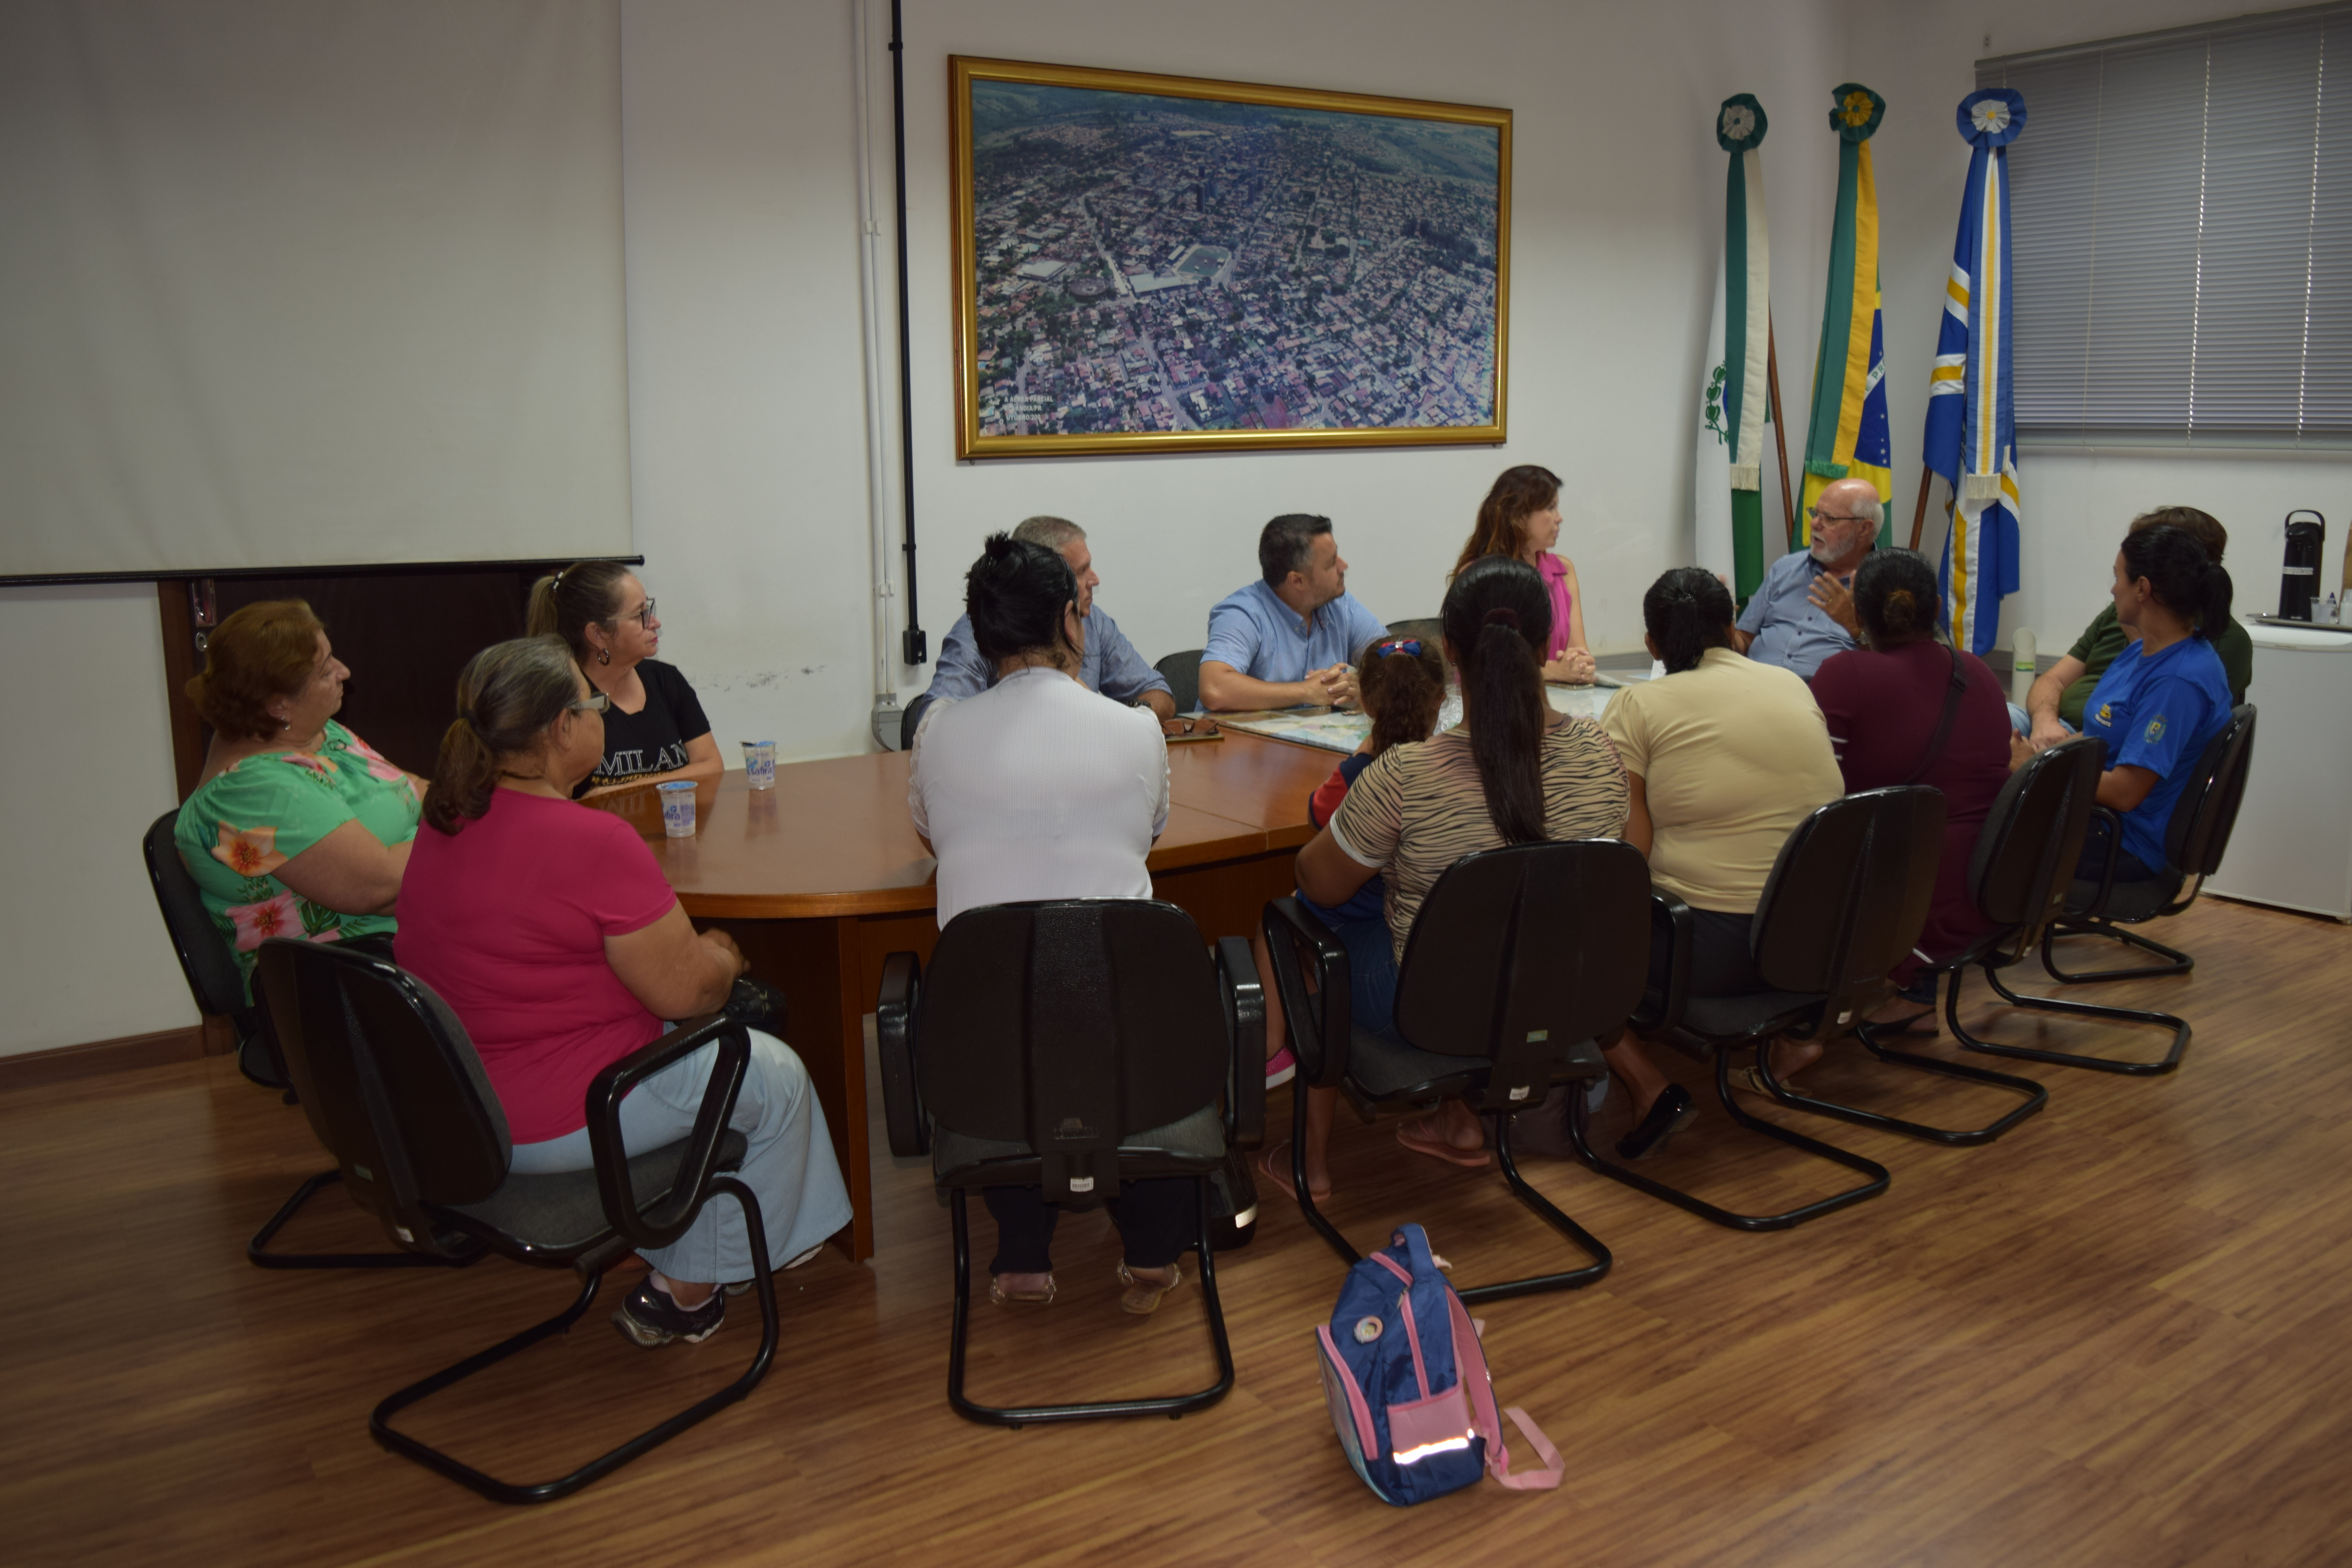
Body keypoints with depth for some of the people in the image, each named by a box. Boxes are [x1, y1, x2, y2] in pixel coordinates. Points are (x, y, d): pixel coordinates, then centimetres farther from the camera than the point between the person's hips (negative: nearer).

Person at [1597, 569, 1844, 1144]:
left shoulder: (1636, 707, -7)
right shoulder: (1794, 686, 9)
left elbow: (1631, 850, -10)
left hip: (1712, 951, -6)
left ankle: (1648, 1089, -3)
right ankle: (1784, 1031, 24)